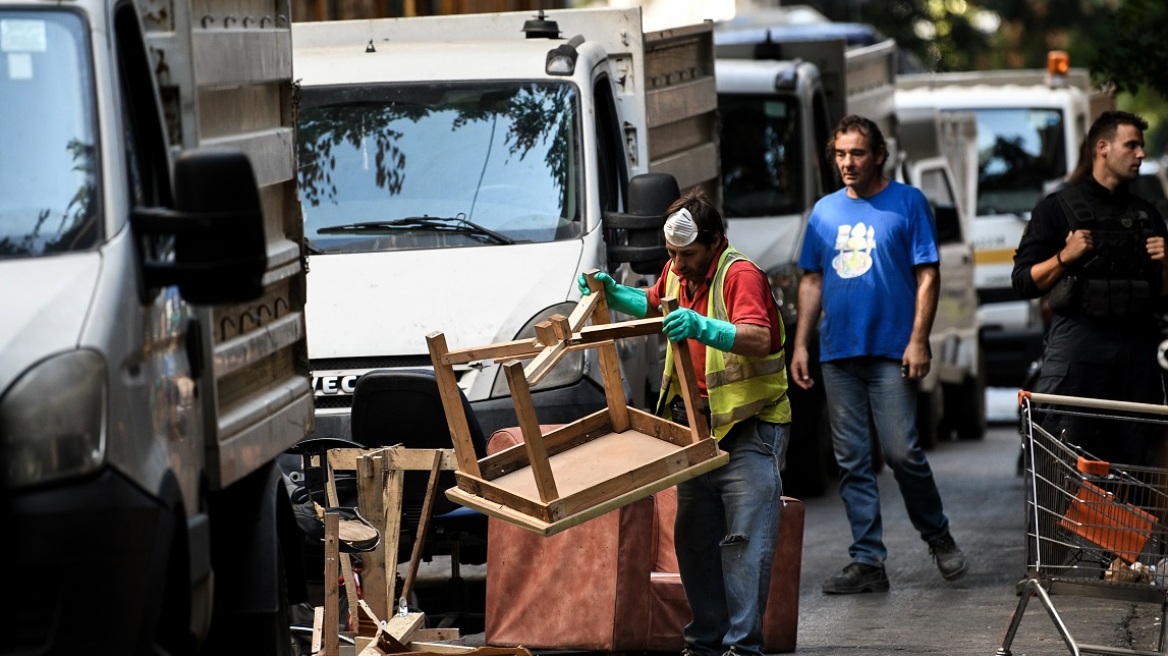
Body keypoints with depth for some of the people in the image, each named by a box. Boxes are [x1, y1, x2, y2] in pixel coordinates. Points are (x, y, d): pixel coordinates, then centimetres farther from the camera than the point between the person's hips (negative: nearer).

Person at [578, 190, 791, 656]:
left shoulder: (740, 275, -17)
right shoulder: (678, 271, 9)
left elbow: (759, 339, -35)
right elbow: (655, 304, 33)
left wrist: (703, 328, -48)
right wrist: (615, 295, 16)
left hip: (749, 426, -8)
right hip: (697, 423, 9)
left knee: (745, 538, -12)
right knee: (694, 538, 10)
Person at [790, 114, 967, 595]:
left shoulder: (907, 203, 0)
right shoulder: (825, 211, 13)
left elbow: (927, 275, -3)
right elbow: (812, 282, 17)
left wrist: (919, 340, -12)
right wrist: (801, 344, 9)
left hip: (891, 352, -5)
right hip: (839, 355, 5)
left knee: (901, 452, -10)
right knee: (852, 462, 4)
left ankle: (938, 537, 13)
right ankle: (867, 562, 7)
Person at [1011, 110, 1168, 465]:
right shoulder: (1058, 207, 7)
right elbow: (1024, 282, 2)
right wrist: (1064, 257, -13)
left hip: (1137, 346, 4)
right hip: (1078, 346, -4)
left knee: (1136, 462, -1)